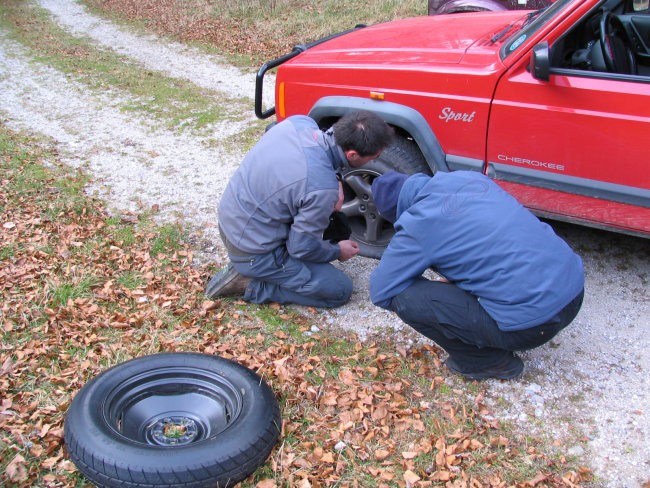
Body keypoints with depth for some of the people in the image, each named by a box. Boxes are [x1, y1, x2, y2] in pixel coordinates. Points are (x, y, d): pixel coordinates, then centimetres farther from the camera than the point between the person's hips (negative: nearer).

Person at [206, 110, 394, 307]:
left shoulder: (299, 122, -12)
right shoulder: (323, 189, -32)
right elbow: (302, 248, -17)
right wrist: (338, 252, 2)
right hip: (253, 253, -7)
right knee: (340, 290, 0)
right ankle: (252, 284, -1)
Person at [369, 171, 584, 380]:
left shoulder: (417, 226, -11)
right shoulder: (469, 177, 9)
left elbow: (381, 294, -2)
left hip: (534, 322, -8)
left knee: (404, 298, -6)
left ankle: (491, 361, 9)